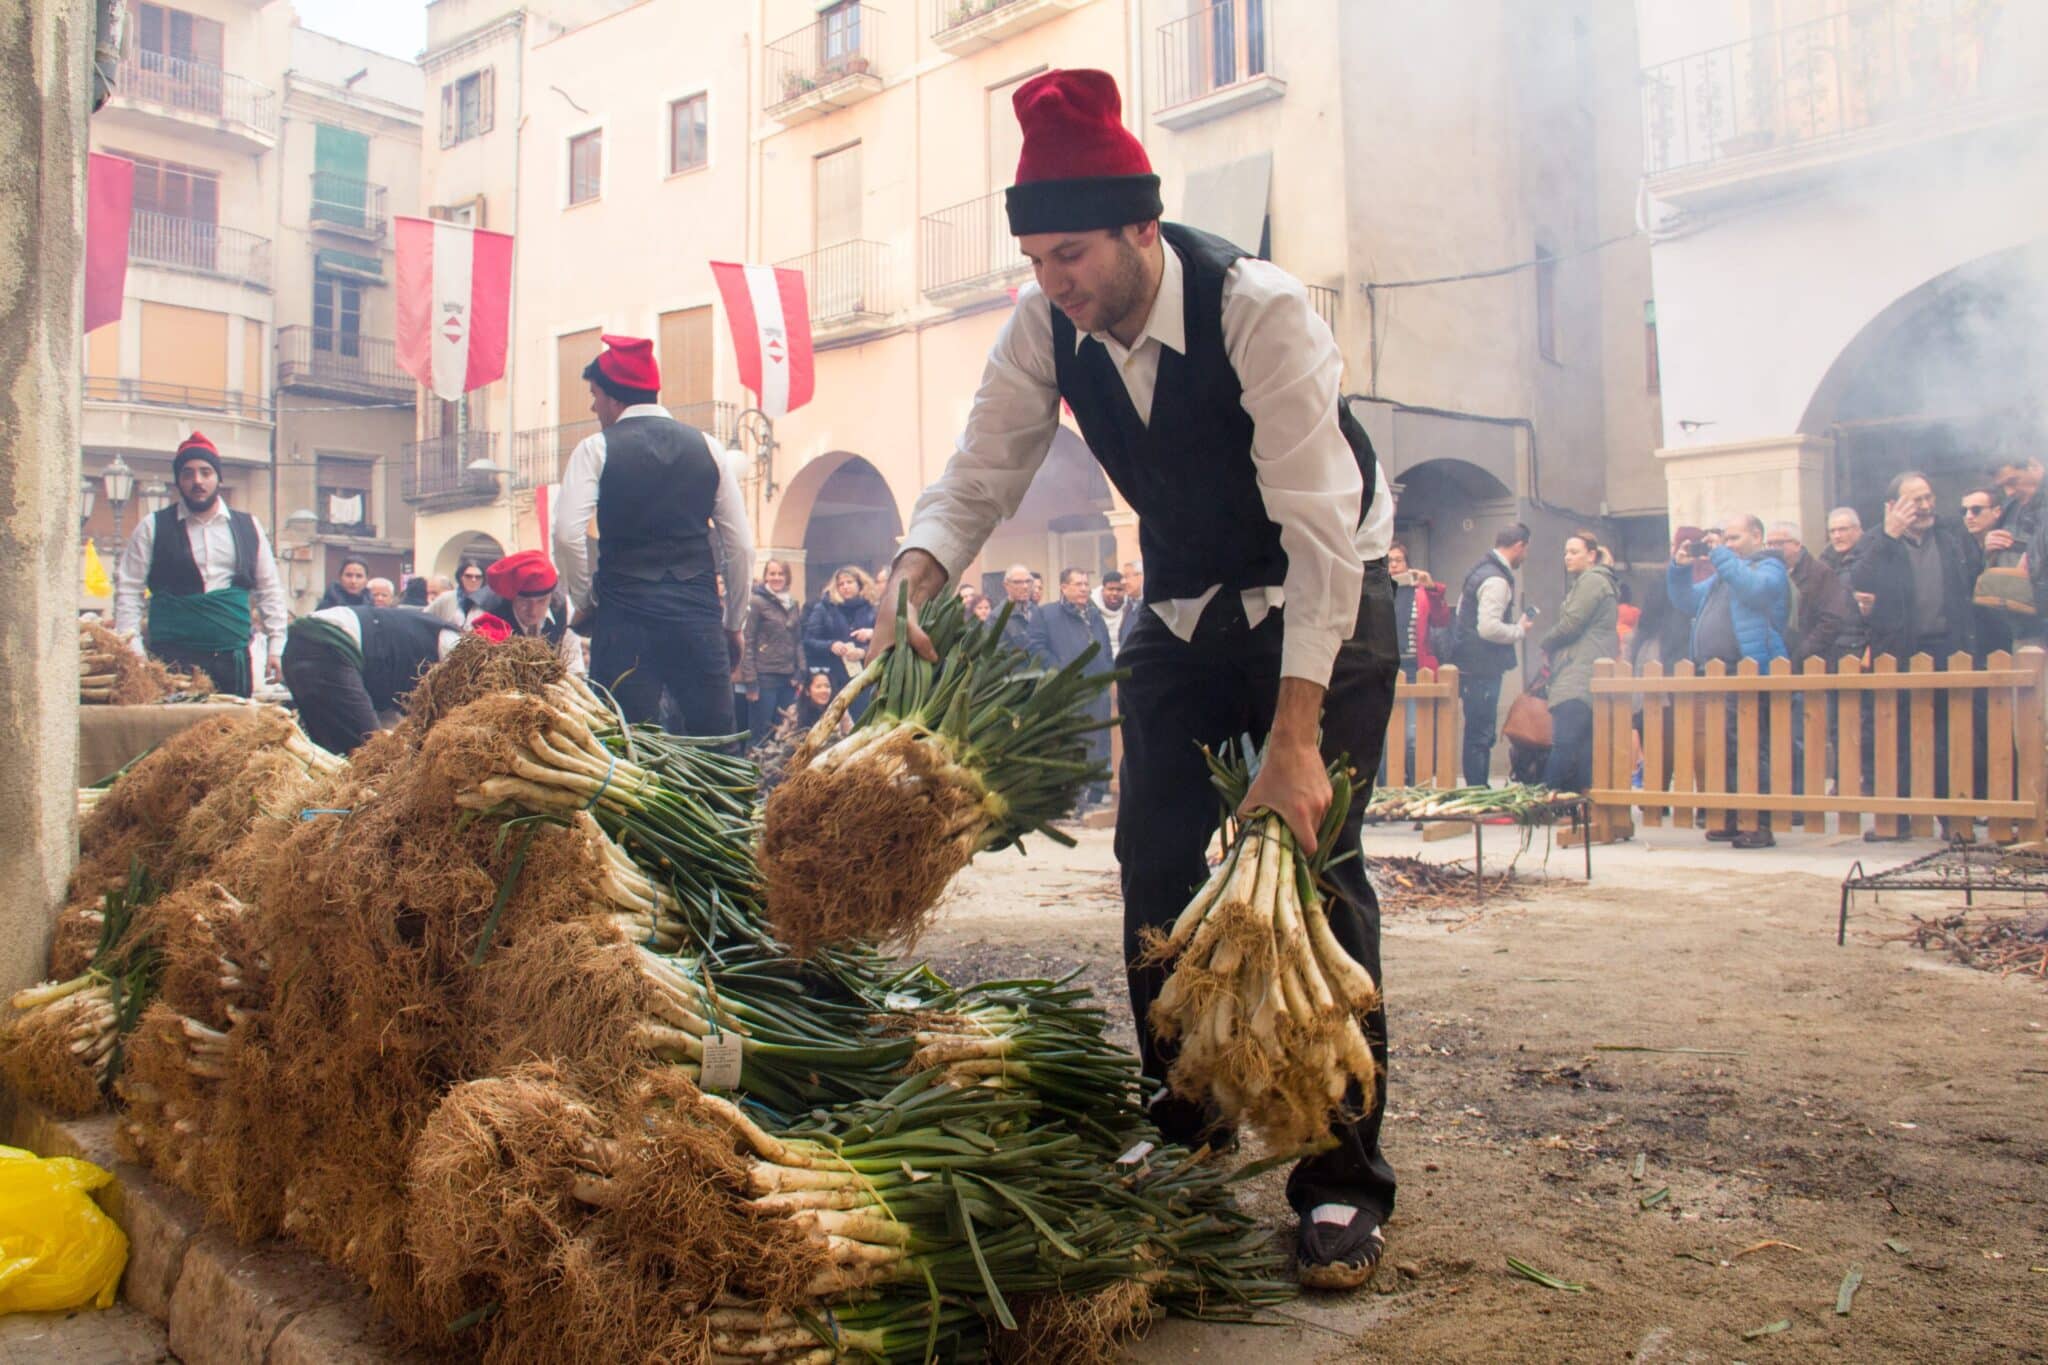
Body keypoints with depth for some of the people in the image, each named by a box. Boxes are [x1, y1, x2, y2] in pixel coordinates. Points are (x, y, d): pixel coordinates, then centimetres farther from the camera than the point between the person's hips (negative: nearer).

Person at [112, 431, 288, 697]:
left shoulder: (248, 527, 11)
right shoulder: (152, 529, 4)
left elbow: (269, 588, 14)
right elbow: (127, 589, 3)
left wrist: (275, 646, 8)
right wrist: (134, 651, -6)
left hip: (234, 658, 2)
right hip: (173, 659, -2)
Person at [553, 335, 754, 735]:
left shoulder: (596, 449, 0)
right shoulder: (706, 448, 9)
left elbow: (568, 534, -12)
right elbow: (740, 544, 7)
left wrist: (583, 602, 3)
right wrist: (734, 623, 15)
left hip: (625, 615, -2)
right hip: (699, 612, 3)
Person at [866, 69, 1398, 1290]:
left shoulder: (1261, 310, -30)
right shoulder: (1045, 328, -13)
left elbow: (1321, 532, -34)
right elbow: (979, 476, -10)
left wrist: (1294, 741, -40)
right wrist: (918, 573, -33)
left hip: (1323, 602, -5)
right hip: (1183, 604, 6)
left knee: (1311, 861, -13)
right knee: (1154, 856, 3)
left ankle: (1347, 1180, -2)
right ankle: (1183, 1121, 22)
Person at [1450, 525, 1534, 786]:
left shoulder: (1481, 570, 15)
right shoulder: (1496, 579, -17)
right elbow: (1489, 627, -25)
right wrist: (1520, 630, -10)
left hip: (1472, 665, 10)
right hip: (1483, 669, -10)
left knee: (1479, 735, 15)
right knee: (1480, 736, -5)